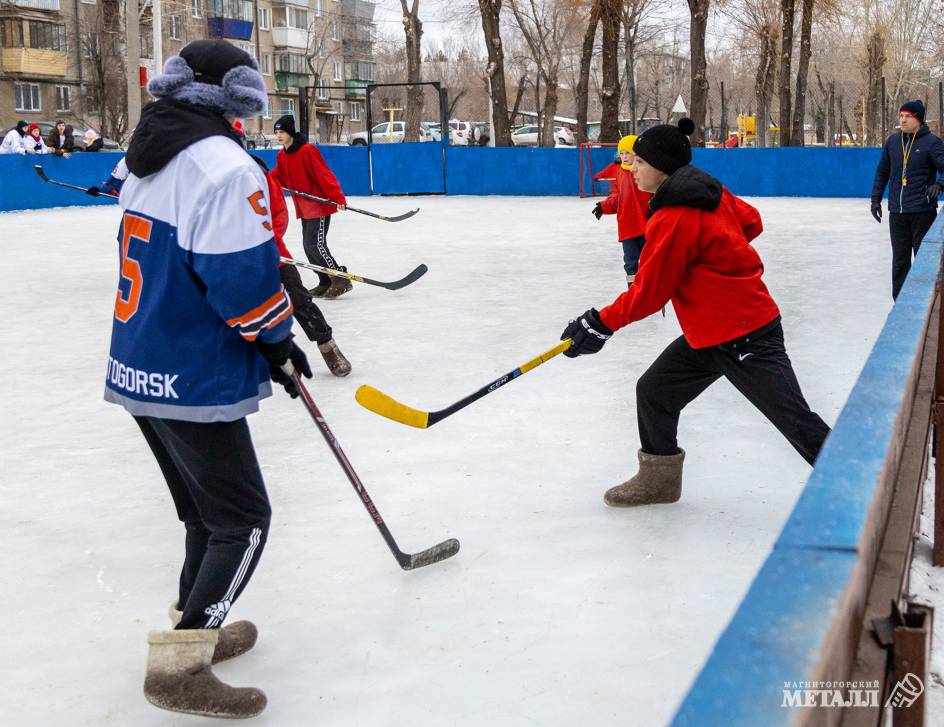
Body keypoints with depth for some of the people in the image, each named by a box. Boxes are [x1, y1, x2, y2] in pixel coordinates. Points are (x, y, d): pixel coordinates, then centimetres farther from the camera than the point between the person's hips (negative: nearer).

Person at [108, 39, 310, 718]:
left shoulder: (144, 165, 10)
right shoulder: (227, 169, -19)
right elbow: (245, 281, -22)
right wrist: (279, 341, -4)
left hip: (138, 372, 9)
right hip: (193, 384, -9)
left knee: (207, 511, 22)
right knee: (243, 522, 1)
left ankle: (197, 627, 32)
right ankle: (180, 666, 0)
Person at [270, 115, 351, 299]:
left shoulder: (307, 151, -18)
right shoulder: (282, 156, 10)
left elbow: (324, 175, -22)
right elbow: (278, 178, 10)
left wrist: (337, 197, -27)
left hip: (320, 205, -9)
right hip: (304, 208, 9)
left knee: (314, 244, -14)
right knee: (309, 245, 10)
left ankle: (341, 279, -5)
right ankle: (326, 282, 20)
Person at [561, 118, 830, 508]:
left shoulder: (674, 220, -23)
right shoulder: (711, 191, 4)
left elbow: (649, 293, -18)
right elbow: (751, 222, 19)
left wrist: (601, 323, -9)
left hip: (747, 337, -10)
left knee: (795, 420, -4)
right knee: (654, 392, 12)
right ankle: (659, 479, 28)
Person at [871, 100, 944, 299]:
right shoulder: (892, 141, 9)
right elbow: (882, 171, 17)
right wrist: (876, 198, 14)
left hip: (923, 211, -4)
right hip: (897, 212, 4)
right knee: (899, 260, 8)